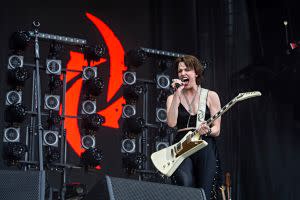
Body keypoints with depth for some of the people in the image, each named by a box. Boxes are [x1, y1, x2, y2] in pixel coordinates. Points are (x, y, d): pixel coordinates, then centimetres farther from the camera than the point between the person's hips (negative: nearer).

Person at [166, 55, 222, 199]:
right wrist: (177, 94, -7)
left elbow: (216, 130, 6)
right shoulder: (173, 98, 14)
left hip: (205, 148, 0)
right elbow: (171, 123, -6)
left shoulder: (210, 96, 9)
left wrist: (207, 131, -18)